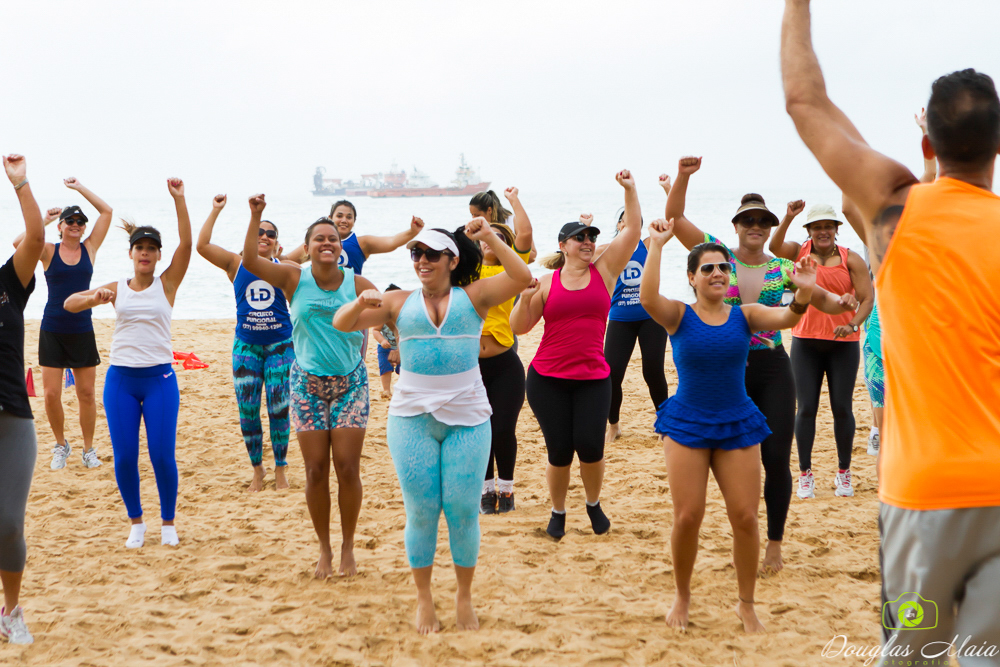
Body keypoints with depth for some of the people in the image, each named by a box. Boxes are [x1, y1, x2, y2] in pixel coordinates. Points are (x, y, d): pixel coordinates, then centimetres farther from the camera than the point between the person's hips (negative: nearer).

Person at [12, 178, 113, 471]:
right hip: (52, 331, -1)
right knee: (51, 394, -2)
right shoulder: (49, 251, -1)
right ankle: (61, 445, 19)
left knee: (86, 393, 4)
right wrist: (44, 220, -12)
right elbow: (19, 242, -20)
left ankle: (88, 449, 18)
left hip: (82, 331, 1)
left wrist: (79, 187, 1)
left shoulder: (89, 248, 4)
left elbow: (107, 211, 0)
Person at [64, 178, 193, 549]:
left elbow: (186, 244, -10)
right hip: (120, 378, 2)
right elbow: (69, 304, -1)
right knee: (124, 457, 1)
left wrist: (179, 199, -18)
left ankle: (168, 523, 13)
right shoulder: (116, 289, 7)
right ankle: (136, 522, 19)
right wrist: (94, 297, -22)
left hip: (159, 378, -2)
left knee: (162, 455, -4)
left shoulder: (167, 284, 3)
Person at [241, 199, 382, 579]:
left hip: (350, 383, 0)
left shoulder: (357, 285, -2)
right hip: (308, 385, 0)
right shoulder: (294, 279, -3)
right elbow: (249, 260, -15)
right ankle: (324, 550, 17)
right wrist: (256, 217, -21)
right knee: (316, 470, 3)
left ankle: (348, 548, 13)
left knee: (348, 467, -3)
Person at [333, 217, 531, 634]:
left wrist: (490, 238, -18)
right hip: (411, 419, 1)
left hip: (467, 419, -1)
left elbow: (521, 277, -8)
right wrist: (362, 301, -17)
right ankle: (424, 598, 18)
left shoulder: (473, 297, 5)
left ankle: (464, 597, 18)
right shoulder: (399, 303, 8)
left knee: (463, 510, 1)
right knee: (421, 512, 4)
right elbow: (342, 323, 4)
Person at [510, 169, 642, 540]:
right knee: (559, 451, 2)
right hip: (547, 379, 0)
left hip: (593, 378, 0)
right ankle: (558, 512, 25)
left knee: (589, 445, -10)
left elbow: (633, 229, 0)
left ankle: (594, 504, 19)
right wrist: (526, 297, -14)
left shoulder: (605, 270, 5)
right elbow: (519, 327, 3)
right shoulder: (546, 282, 3)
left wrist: (629, 189, -6)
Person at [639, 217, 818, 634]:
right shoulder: (679, 315, -4)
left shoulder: (744, 314, 1)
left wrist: (803, 292, -35)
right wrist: (657, 246, -29)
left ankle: (746, 605, 17)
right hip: (686, 424, -2)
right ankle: (682, 598, 20)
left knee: (745, 517, -1)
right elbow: (647, 297, -25)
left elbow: (786, 318, -16)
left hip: (738, 425, 2)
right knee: (688, 516, -4)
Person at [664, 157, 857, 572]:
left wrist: (841, 302, -11)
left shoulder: (781, 269, 6)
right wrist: (682, 177, -19)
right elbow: (675, 217, -6)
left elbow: (822, 300, 11)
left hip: (773, 370, 1)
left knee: (777, 461, -1)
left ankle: (775, 545, 12)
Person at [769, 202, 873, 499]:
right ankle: (805, 473, 8)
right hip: (806, 342, 1)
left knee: (842, 408, 1)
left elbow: (867, 298, -6)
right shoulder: (800, 252, 3)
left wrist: (852, 325, -22)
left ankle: (844, 472, 15)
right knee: (806, 408, 0)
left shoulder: (851, 259, 0)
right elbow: (774, 246, -17)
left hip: (843, 344, -1)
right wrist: (788, 217, -29)